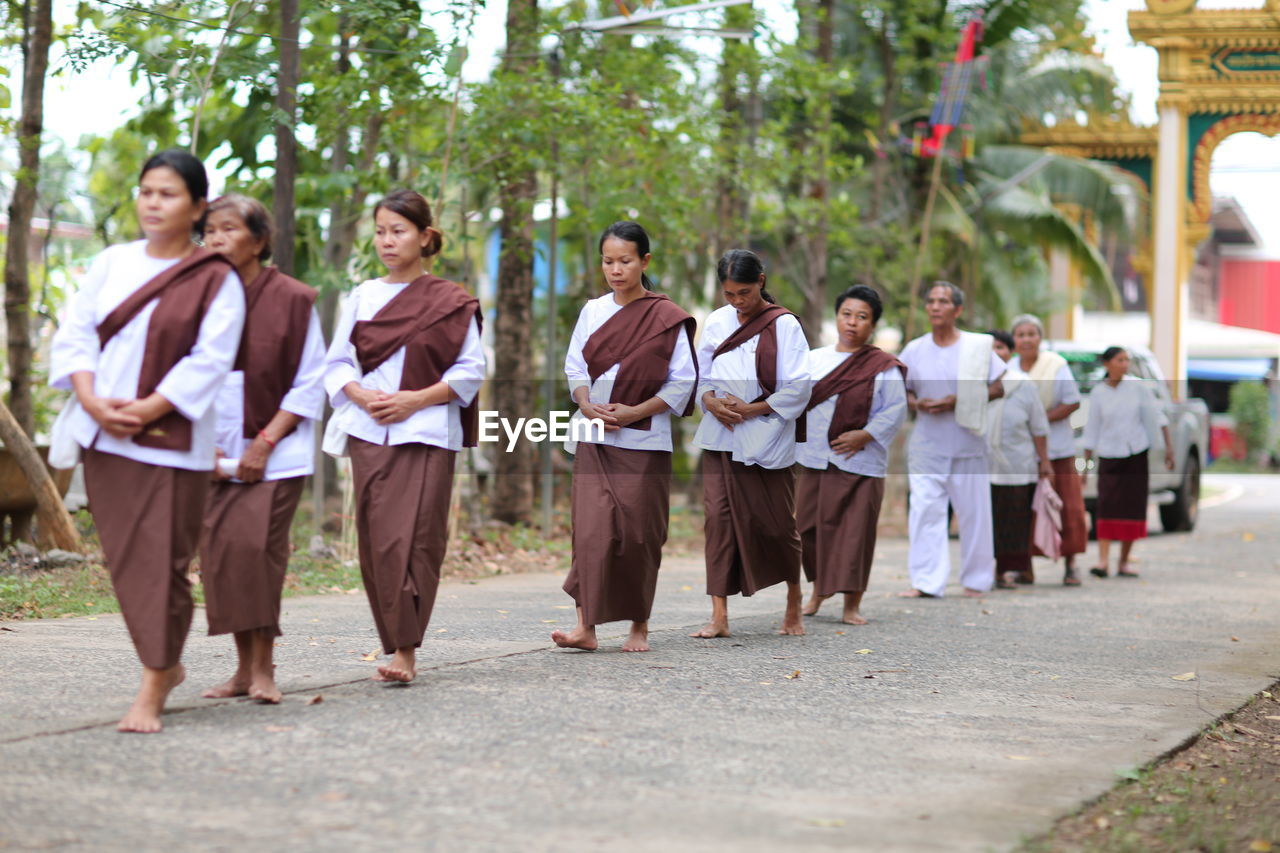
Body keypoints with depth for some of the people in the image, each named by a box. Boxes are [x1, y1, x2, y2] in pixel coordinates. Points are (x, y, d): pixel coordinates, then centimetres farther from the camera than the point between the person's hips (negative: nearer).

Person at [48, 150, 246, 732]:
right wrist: (92, 399, -10)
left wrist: (145, 410, -17)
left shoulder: (216, 281, -3)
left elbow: (209, 361, -11)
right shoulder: (111, 263, 10)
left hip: (169, 440, -5)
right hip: (102, 436, 5)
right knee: (123, 559, 9)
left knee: (161, 563, -6)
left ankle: (151, 693, -1)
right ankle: (167, 665, 25)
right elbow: (75, 331, 7)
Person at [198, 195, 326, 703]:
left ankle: (263, 668, -6)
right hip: (216, 452, 4)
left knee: (256, 544, -15)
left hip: (275, 448, -4)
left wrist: (265, 441, -10)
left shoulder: (292, 299, -4)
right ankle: (243, 667, 9)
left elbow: (309, 384, -4)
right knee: (219, 549, -1)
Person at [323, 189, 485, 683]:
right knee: (375, 541, -1)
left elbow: (470, 371, 1)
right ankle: (393, 640, 9)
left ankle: (405, 651, -12)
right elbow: (337, 363, 12)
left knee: (412, 540, -11)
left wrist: (415, 399, -11)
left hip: (426, 433, -3)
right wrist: (361, 395, -8)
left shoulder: (452, 302, 4)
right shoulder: (362, 297, 12)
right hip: (368, 433, 3)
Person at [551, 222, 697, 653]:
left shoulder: (666, 318, -1)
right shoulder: (592, 311, 9)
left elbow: (682, 382, -3)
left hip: (643, 440, -2)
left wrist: (634, 412, -12)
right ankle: (586, 625, -12)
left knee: (638, 533, 0)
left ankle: (639, 626, 13)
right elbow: (575, 367, 12)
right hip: (594, 439, 2)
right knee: (592, 529, -9)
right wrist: (587, 406, -6)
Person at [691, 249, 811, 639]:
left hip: (766, 439, -3)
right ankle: (719, 617, -6)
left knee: (775, 522, 4)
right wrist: (711, 401, -7)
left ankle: (793, 605, 25)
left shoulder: (784, 325, -5)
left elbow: (798, 388, -8)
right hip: (720, 435, 3)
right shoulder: (716, 322, 8)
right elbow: (699, 373, 14)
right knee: (719, 518, -5)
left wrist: (749, 409, -14)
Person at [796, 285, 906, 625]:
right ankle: (819, 590, 28)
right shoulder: (814, 360, 11)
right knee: (810, 526, 7)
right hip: (813, 459, 3)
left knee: (853, 532, -5)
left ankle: (852, 605, 2)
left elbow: (895, 411, -4)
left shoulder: (884, 368, 1)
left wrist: (865, 435, -15)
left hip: (859, 464, -3)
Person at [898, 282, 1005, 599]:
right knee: (924, 509, -8)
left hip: (968, 444, -1)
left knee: (973, 512, 4)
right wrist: (917, 403, -9)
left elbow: (998, 386, -1)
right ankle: (925, 581, -8)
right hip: (926, 445, 2)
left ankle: (976, 579, 18)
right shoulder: (914, 350, 6)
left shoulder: (977, 346, -1)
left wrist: (957, 401, -14)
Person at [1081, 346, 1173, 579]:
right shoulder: (1098, 392, -2)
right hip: (1109, 455, -1)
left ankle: (1123, 563, 8)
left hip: (1137, 454, 1)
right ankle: (1103, 562, -16)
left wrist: (1168, 445, -6)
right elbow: (1092, 430, 2)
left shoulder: (1137, 386, -1)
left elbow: (1156, 415, 2)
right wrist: (1085, 466, 1)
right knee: (1107, 508, -10)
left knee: (1133, 508, 1)